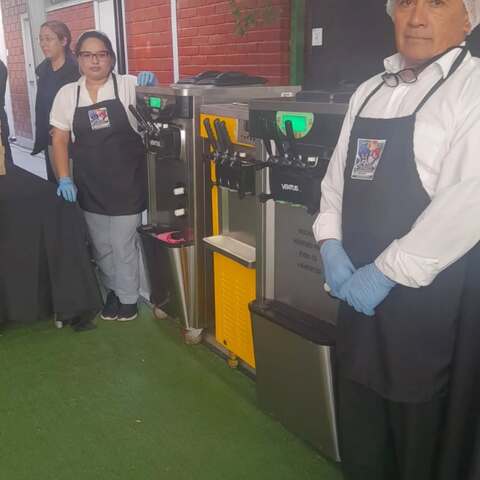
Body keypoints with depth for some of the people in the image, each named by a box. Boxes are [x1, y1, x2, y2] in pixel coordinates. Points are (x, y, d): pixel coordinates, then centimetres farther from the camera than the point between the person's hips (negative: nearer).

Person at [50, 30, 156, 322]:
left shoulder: (129, 85, -5)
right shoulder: (67, 94, 3)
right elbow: (60, 139, 6)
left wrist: (152, 86, -27)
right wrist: (64, 178, -3)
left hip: (126, 182, -3)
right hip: (89, 185, 3)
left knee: (123, 244, 6)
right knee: (101, 246, 15)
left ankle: (128, 297, 25)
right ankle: (113, 290, 37)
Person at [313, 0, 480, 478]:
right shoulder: (368, 92, 12)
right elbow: (336, 177, 14)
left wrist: (387, 272, -19)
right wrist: (331, 246, -1)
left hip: (427, 301, -6)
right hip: (359, 293, 7)